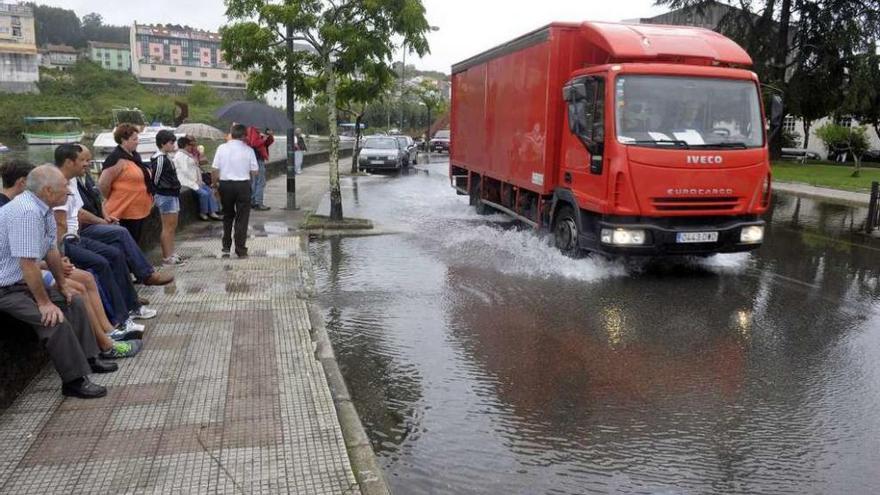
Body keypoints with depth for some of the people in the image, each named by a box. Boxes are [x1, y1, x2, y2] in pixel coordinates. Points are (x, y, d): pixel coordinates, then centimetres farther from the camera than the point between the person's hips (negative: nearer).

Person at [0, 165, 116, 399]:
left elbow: (51, 250, 10)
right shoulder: (26, 212, -28)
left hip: (26, 282, 10)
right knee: (55, 319, -23)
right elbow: (28, 264, -29)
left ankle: (87, 358, 20)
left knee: (74, 302, 12)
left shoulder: (41, 207, 2)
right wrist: (44, 302, -23)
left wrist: (62, 285, 16)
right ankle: (74, 380, -13)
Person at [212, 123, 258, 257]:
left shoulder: (222, 148, -2)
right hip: (243, 185, -2)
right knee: (242, 218, 5)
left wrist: (214, 183, 14)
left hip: (225, 185, 2)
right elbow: (254, 171, -4)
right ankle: (241, 250, 5)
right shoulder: (248, 150, -6)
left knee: (227, 216, 17)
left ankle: (226, 247, 19)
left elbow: (215, 169, -1)